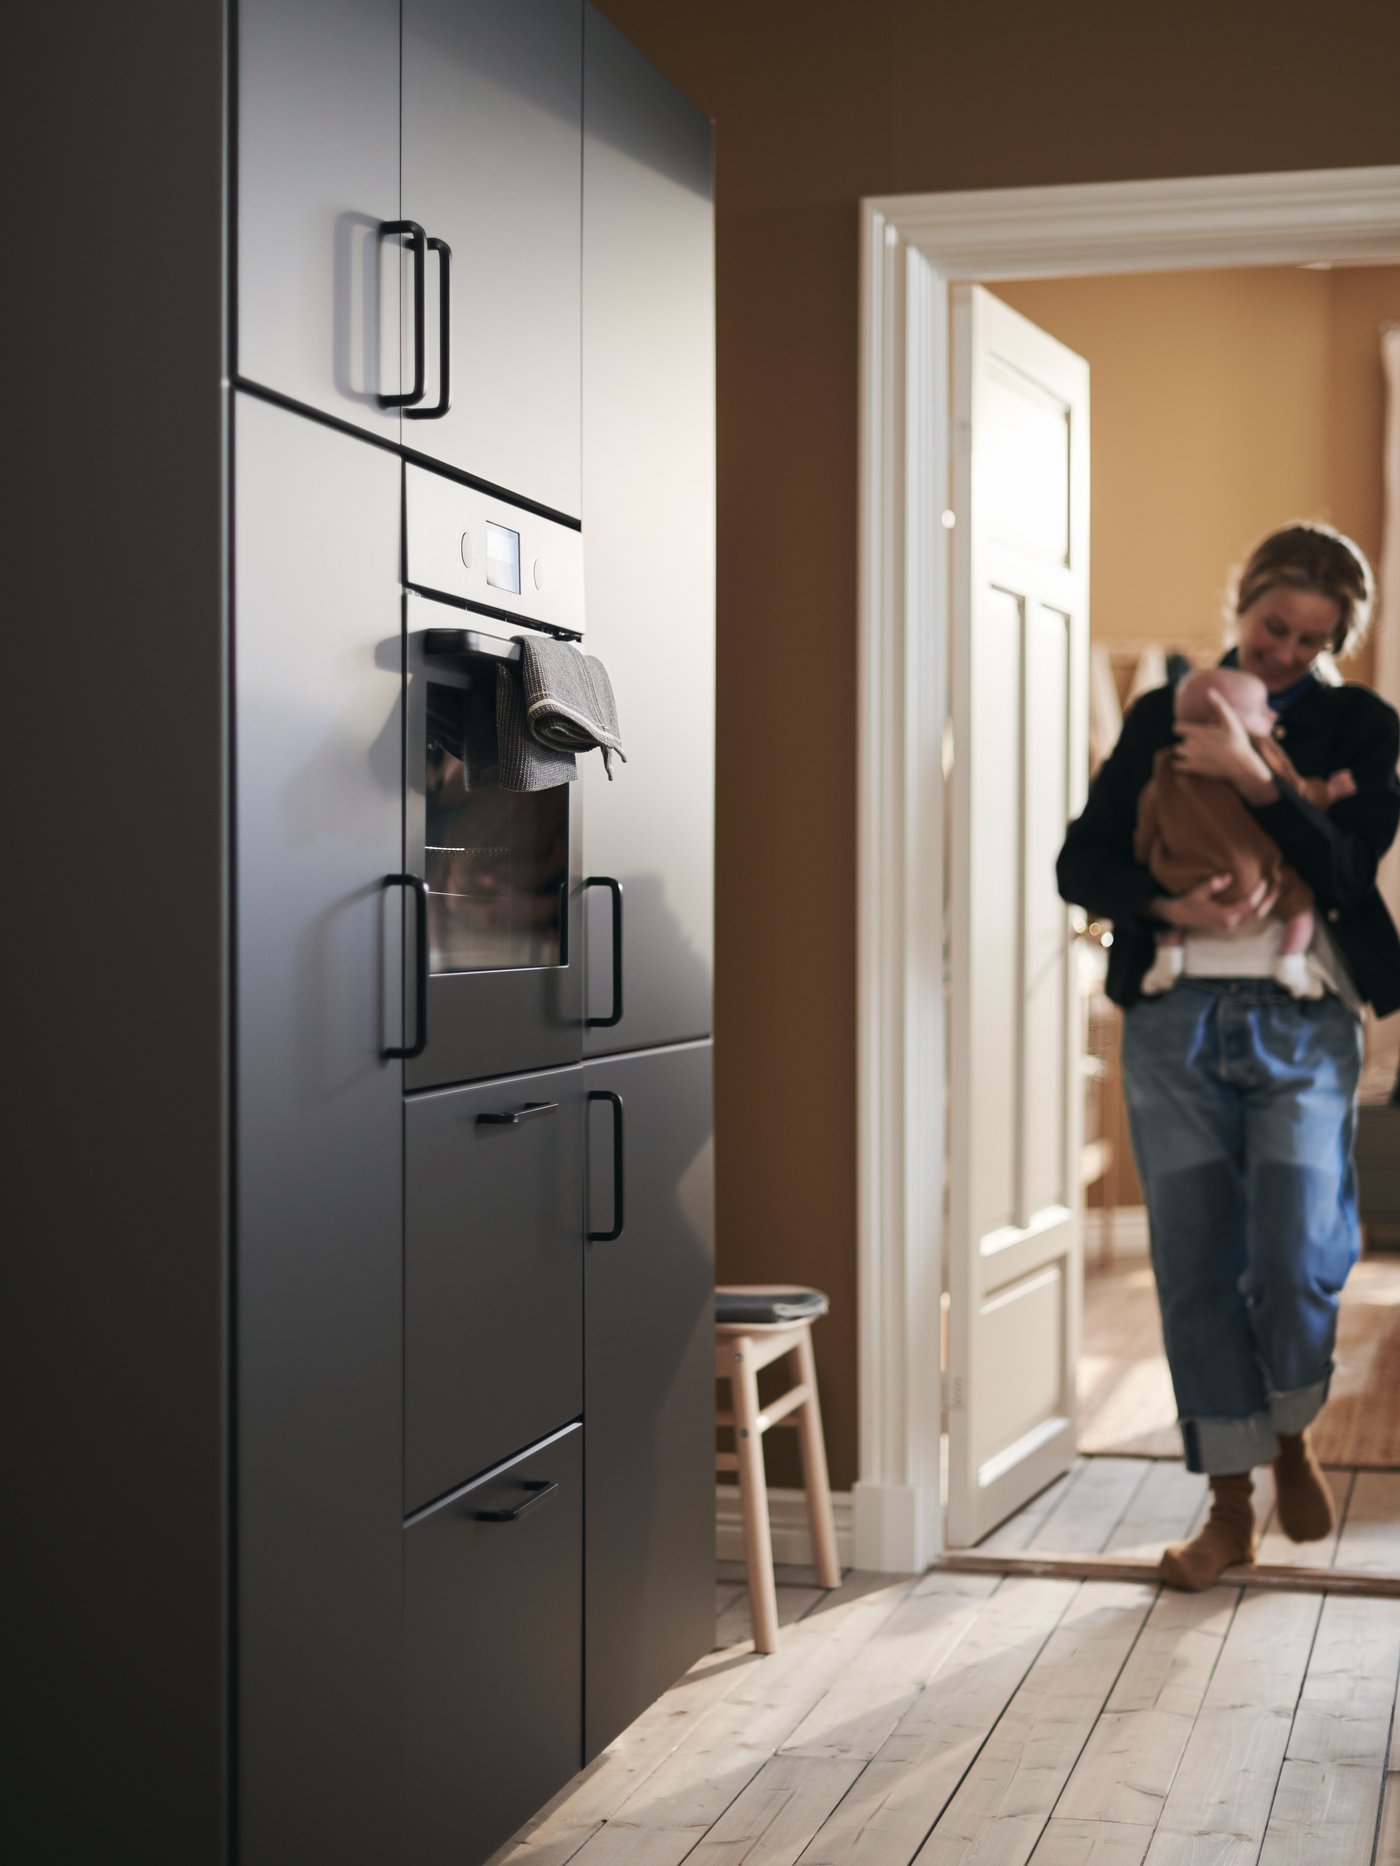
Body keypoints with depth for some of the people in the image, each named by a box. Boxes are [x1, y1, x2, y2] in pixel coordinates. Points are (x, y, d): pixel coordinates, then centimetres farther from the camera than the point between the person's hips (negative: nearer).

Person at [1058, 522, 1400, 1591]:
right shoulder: (1162, 717, 10)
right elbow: (1082, 862, 4)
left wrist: (1253, 776, -17)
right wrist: (1176, 907, -13)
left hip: (1302, 1023, -1)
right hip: (1174, 1020, 2)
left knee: (1296, 1265, -11)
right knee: (1195, 1267, 3)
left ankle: (1293, 1436, 21)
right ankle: (1231, 1507, 17)